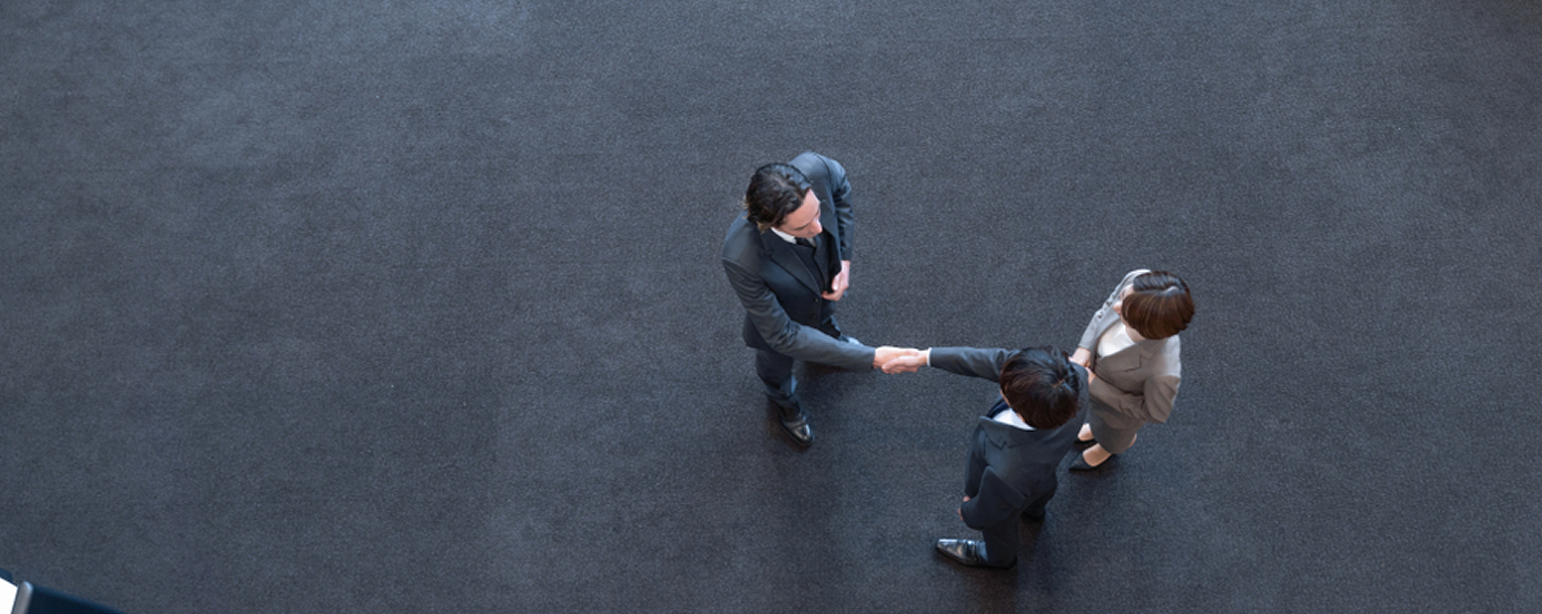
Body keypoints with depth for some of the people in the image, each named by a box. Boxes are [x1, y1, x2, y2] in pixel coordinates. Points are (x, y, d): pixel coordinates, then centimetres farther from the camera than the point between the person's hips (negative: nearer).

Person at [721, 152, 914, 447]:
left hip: (827, 284, 3)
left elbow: (839, 185, -13)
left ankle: (829, 335, 77)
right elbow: (782, 336, -36)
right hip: (781, 315, -3)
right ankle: (784, 400, 69)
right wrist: (871, 358, -36)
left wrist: (844, 259, -17)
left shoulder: (813, 169, -41)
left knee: (825, 316, 39)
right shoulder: (741, 258, -49)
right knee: (777, 363, 32)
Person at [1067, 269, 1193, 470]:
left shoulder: (1163, 370, -48)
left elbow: (1155, 412, -25)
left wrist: (1093, 385, -25)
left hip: (1125, 403, -3)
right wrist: (1084, 348, -25)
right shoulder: (1136, 280, -37)